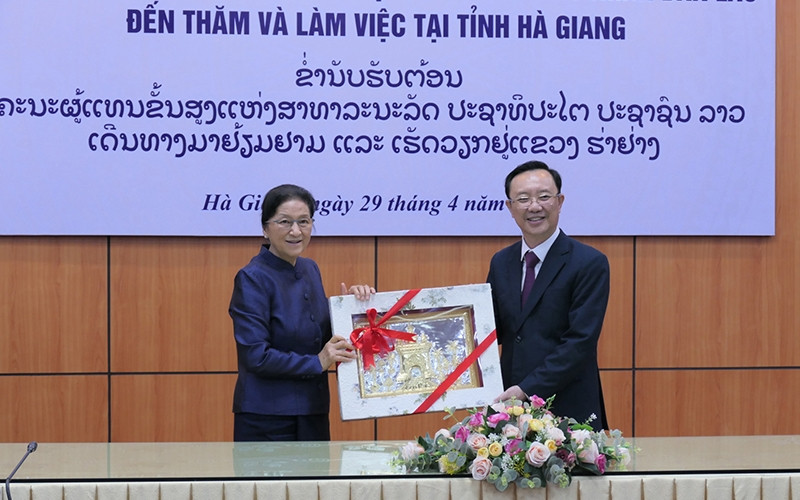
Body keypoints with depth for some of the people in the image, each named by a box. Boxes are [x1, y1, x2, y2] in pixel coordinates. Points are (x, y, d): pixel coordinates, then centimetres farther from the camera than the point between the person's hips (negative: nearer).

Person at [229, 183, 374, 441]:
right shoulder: (252, 279, -13)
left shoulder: (310, 270, 10)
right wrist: (317, 362, -17)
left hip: (313, 417, 8)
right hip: (266, 422, -7)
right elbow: (255, 356, -19)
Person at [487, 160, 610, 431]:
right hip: (508, 407, 5)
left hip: (567, 409, -5)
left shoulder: (590, 263, -8)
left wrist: (528, 389, -20)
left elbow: (581, 341, -15)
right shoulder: (501, 262, 11)